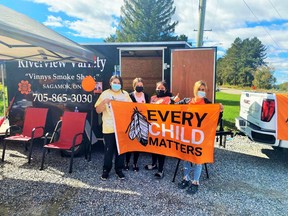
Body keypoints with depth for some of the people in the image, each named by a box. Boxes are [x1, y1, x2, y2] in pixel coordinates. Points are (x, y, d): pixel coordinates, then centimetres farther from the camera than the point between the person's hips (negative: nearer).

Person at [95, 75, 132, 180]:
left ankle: (119, 169, 25)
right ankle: (106, 170, 22)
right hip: (109, 127, -2)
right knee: (109, 149, 5)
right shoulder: (105, 94, 1)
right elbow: (98, 110, -2)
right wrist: (104, 102, -19)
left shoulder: (125, 94, 7)